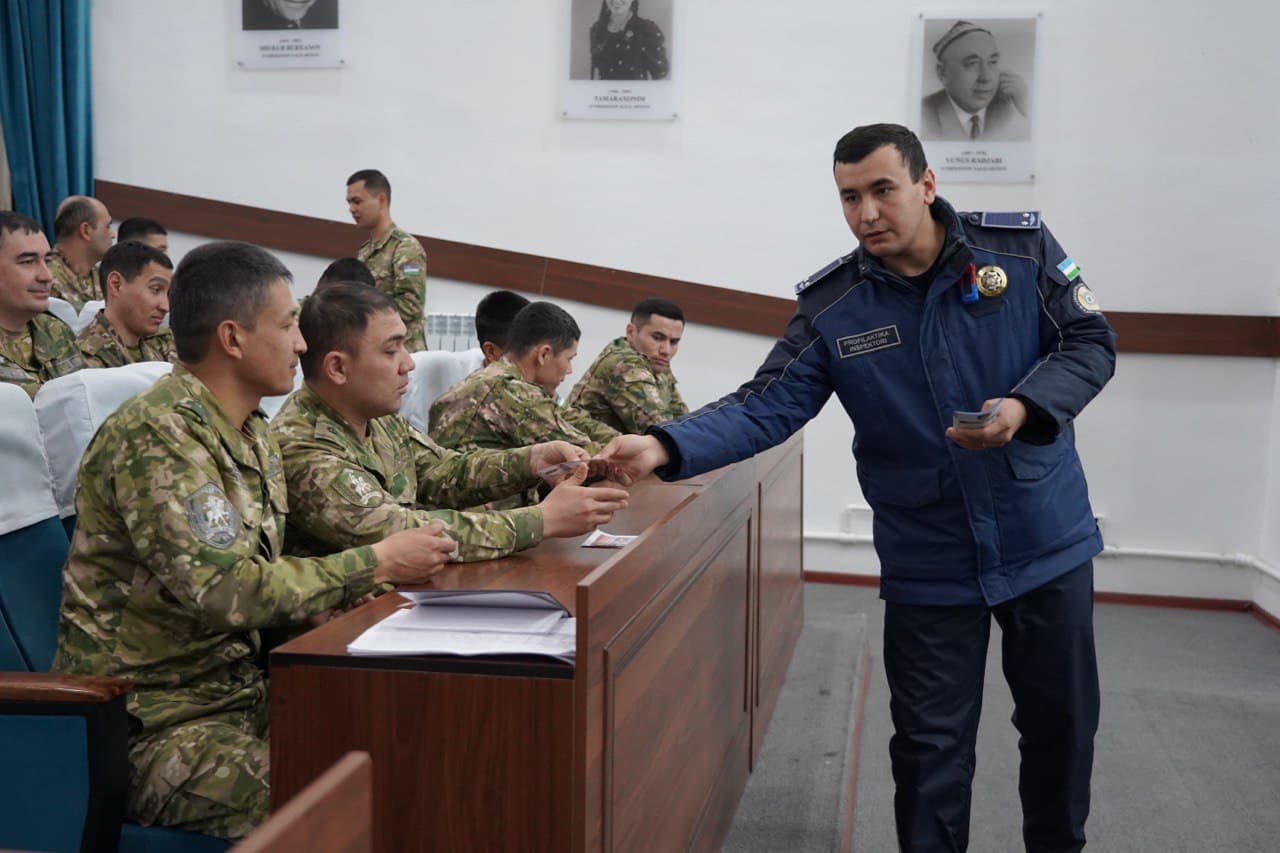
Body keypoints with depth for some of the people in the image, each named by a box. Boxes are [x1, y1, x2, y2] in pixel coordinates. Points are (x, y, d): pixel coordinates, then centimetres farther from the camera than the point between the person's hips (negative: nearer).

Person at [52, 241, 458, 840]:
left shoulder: (254, 436, 10)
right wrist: (377, 564, -18)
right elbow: (227, 591, -26)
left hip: (240, 692, 9)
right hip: (156, 724, -8)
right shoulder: (155, 438, -19)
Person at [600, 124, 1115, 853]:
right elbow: (765, 408, -16)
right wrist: (665, 447, -33)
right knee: (932, 744, 6)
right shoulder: (832, 308, -9)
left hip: (1047, 542, 1)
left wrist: (1025, 409, -25)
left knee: (1061, 721, 17)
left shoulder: (1023, 247, -7)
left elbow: (1091, 343, -4)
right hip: (929, 564, -1)